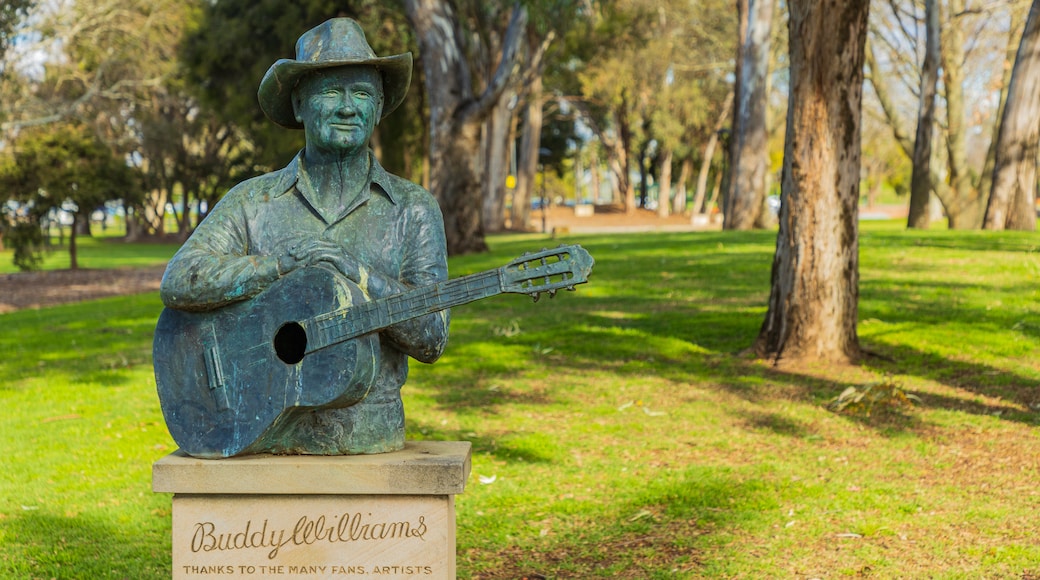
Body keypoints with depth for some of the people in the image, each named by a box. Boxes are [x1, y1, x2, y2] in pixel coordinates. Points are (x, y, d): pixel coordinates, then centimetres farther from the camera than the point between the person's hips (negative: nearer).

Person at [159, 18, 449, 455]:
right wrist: (282, 264, -17)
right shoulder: (252, 202, 6)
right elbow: (178, 284, -8)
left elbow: (432, 338, -2)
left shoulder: (413, 209, 5)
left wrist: (360, 276, -16)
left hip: (367, 436, 0)